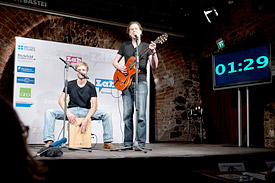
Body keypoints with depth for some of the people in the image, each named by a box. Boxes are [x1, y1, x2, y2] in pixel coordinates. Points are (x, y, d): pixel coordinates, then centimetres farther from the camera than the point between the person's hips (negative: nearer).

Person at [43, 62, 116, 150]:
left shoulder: (91, 87, 0)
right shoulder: (70, 84, 3)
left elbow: (94, 105, -8)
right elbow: (61, 100, -1)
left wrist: (86, 119, -24)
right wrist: (68, 113, -21)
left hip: (86, 111, -1)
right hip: (72, 110, 1)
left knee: (107, 115, -24)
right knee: (49, 112, -23)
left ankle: (107, 143, -18)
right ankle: (49, 141, -25)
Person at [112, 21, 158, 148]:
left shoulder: (146, 46, 10)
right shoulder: (125, 45, 16)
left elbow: (154, 66, 0)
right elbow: (115, 61, 18)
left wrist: (153, 52, -17)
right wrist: (120, 68, -4)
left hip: (140, 82, -2)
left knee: (141, 114, -9)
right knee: (127, 115, 1)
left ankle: (141, 143, -4)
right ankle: (128, 143, 8)